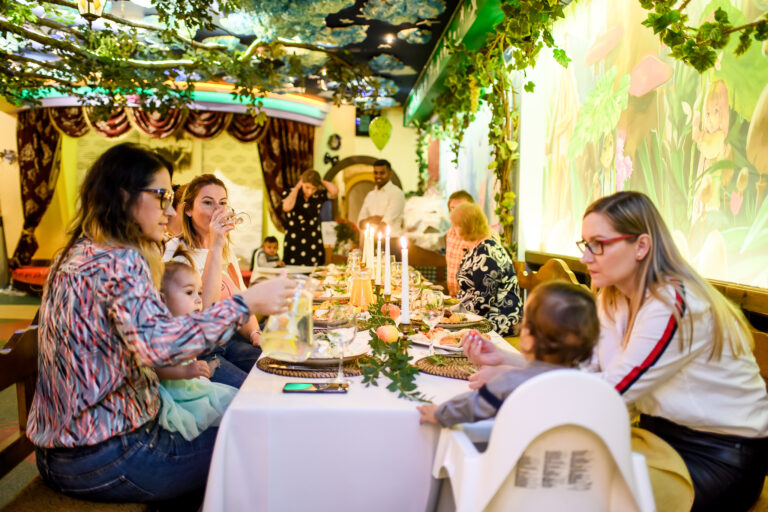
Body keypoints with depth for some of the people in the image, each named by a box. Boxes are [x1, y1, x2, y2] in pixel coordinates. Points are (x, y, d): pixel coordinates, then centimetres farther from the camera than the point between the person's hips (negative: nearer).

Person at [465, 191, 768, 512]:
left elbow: (610, 392, -27)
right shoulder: (613, 299, 0)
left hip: (722, 456, -6)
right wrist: (503, 360, -18)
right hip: (662, 430, 7)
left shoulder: (675, 306, -27)